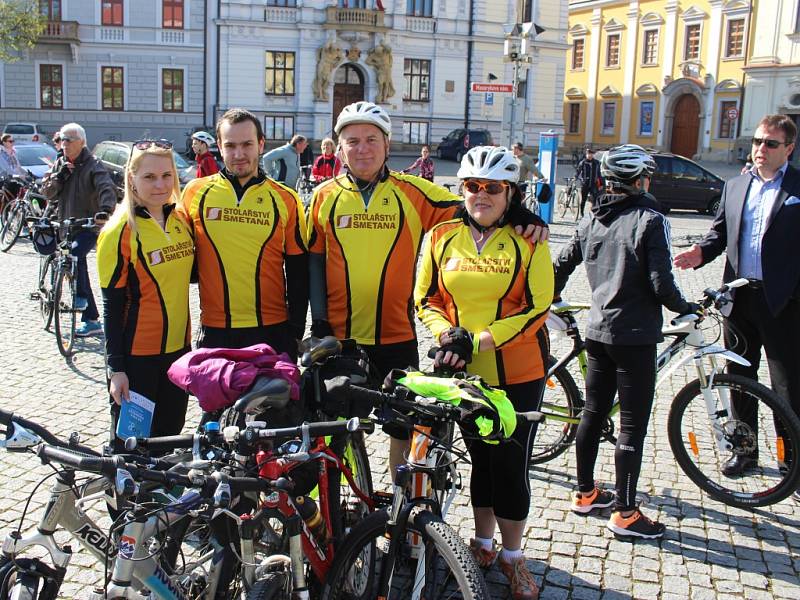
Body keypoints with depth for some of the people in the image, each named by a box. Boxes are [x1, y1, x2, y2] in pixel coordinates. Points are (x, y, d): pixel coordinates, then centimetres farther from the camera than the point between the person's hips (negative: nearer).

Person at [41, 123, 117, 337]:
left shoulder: (93, 166, -8)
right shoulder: (60, 164, 11)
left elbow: (107, 189, -24)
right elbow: (48, 192, 6)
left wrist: (105, 211, -42)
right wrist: (60, 175, -11)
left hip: (88, 225, -7)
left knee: (75, 254, -33)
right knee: (78, 264, 8)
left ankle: (80, 296, -15)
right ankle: (91, 319, 15)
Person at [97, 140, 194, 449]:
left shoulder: (181, 221, 5)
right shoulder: (120, 231, -12)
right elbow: (112, 305, -12)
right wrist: (116, 368, -13)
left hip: (178, 347, 6)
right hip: (137, 355, -5)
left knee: (170, 434, 17)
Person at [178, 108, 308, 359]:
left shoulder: (286, 199, 1)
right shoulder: (195, 193, 2)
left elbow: (298, 275, 3)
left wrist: (294, 337, 1)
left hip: (271, 330, 0)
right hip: (214, 331, 1)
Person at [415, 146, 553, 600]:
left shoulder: (529, 241, -6)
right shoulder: (442, 236, 1)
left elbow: (537, 307, -11)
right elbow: (426, 298, 5)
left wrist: (478, 341, -19)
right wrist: (448, 334, -15)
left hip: (518, 374, -2)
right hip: (464, 373, 2)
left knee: (512, 464, 4)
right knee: (481, 458, 17)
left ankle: (513, 556, 24)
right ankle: (484, 542, 35)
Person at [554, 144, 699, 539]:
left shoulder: (592, 220, 6)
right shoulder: (650, 220, -13)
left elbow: (562, 265, 11)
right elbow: (661, 284, -16)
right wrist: (686, 308, 2)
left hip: (597, 330, 7)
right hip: (634, 335, -7)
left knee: (593, 412, 16)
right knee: (633, 425, 0)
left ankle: (584, 493, 28)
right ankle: (625, 513, 6)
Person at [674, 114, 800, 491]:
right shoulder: (735, 186, 12)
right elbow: (720, 231, 14)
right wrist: (701, 253, -6)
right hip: (739, 297, 5)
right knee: (740, 377, 14)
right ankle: (745, 449, 29)